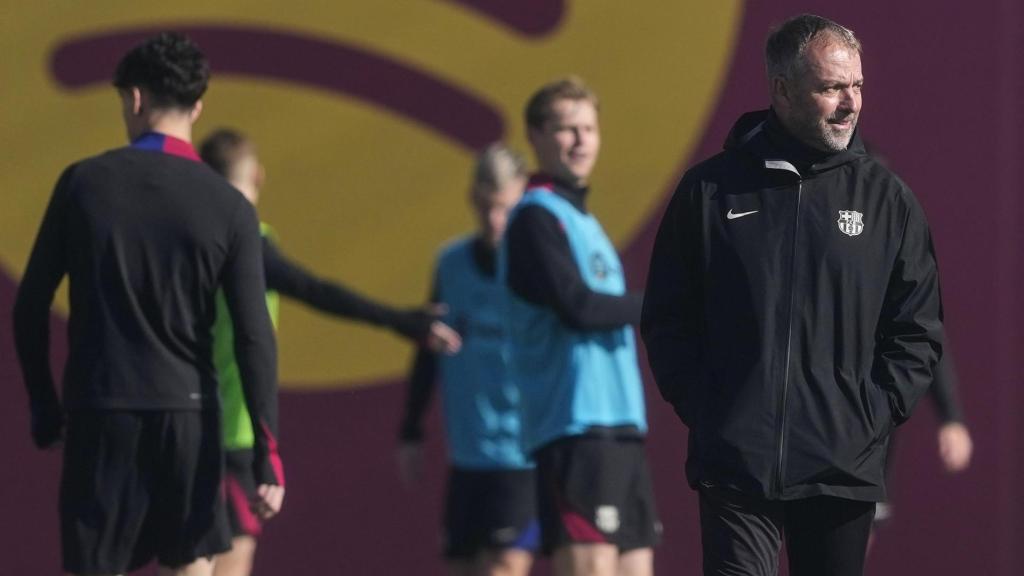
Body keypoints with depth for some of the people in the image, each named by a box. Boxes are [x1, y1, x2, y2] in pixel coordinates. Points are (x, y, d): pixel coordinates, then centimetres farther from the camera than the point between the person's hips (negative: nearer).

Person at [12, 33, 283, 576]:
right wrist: (267, 455, -6)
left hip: (99, 410, -1)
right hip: (187, 410, 1)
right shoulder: (229, 208, -3)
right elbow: (253, 337, -7)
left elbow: (31, 305, 0)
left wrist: (43, 406, 12)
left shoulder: (84, 183, -2)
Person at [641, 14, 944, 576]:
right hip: (734, 466, -2)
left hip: (844, 471, 2)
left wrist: (870, 418, -3)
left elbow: (918, 332, 8)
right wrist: (701, 410, -3)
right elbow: (666, 320, 8)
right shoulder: (711, 189, 4)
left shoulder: (886, 198, 7)